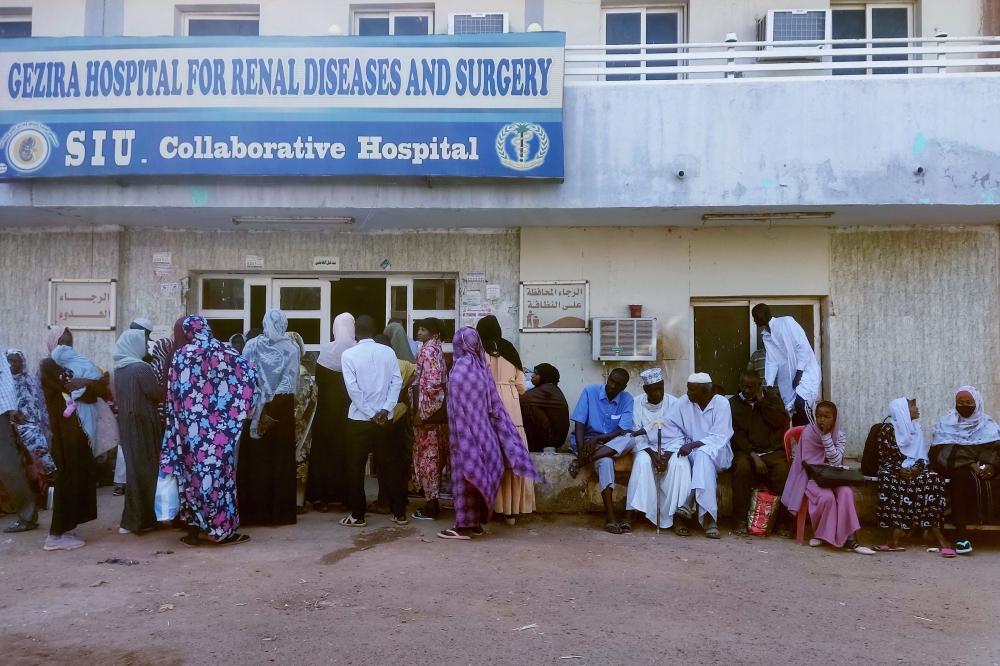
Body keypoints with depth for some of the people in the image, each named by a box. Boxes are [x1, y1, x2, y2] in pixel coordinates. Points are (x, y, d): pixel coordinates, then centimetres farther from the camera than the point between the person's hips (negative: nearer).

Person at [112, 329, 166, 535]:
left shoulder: (119, 369, 8)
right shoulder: (141, 367, -16)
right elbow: (159, 394, -13)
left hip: (127, 424, 8)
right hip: (143, 425, -8)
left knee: (133, 469, 14)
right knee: (146, 469, 1)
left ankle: (131, 520, 19)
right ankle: (142, 520, 7)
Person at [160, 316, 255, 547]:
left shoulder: (181, 356, -1)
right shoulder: (224, 352, -2)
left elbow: (174, 395, 0)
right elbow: (250, 373, -8)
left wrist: (179, 422, 9)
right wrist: (241, 407, 5)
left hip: (192, 427, 0)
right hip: (219, 426, 0)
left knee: (193, 472, 8)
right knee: (219, 472, 5)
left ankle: (193, 532, 12)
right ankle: (223, 530, 9)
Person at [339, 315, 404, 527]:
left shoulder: (349, 354, -6)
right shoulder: (388, 352, 2)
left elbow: (353, 388, -13)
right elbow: (397, 381, -6)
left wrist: (371, 414, -10)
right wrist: (385, 410, -10)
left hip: (359, 419, -3)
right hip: (385, 418, 3)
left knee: (356, 467, 7)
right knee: (391, 464, 10)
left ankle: (358, 515, 11)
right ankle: (399, 513, 15)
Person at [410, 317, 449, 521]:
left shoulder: (427, 350, -13)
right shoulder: (436, 349, 15)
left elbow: (432, 382, -22)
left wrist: (421, 411, -20)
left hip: (427, 410, -10)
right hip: (435, 410, 10)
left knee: (426, 455, -4)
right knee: (433, 455, 13)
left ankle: (431, 505, 0)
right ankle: (433, 501, 19)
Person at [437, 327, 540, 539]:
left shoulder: (459, 370, -14)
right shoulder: (482, 367, 6)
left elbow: (457, 409, -15)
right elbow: (493, 405, 7)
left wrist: (456, 438, -10)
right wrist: (498, 437, 12)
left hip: (466, 433, -7)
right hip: (482, 431, 7)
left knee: (465, 474, -1)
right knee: (479, 472, 12)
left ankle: (464, 525, 4)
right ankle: (475, 523, 19)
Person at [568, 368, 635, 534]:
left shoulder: (627, 400, -4)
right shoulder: (590, 391, -8)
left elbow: (623, 431, -13)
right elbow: (579, 423, -13)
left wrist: (598, 438, -28)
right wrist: (581, 451, -26)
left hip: (613, 444, 3)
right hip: (588, 441, -3)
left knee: (629, 439, -31)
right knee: (605, 461, -35)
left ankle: (582, 462, -30)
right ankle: (610, 516, -38)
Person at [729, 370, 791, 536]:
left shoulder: (772, 397, 11)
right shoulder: (733, 403, 6)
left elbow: (779, 422, -5)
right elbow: (736, 434, -4)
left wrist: (761, 400, -6)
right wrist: (754, 456, -16)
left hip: (772, 450, 1)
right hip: (746, 451, -1)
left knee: (782, 470, -31)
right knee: (742, 467, -35)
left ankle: (782, 521, -20)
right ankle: (740, 520, -28)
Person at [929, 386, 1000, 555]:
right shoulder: (946, 423, 7)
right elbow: (948, 451, -6)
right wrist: (970, 464, -21)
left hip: (983, 468, 3)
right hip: (956, 467, -3)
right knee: (962, 476, -37)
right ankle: (961, 534, -42)